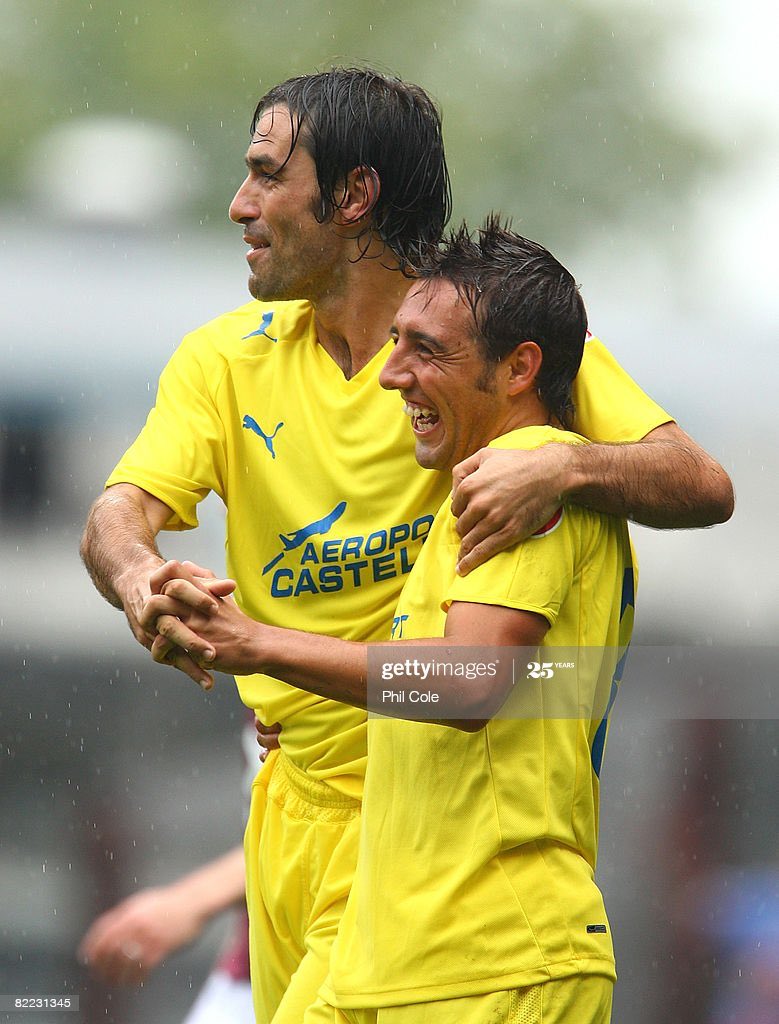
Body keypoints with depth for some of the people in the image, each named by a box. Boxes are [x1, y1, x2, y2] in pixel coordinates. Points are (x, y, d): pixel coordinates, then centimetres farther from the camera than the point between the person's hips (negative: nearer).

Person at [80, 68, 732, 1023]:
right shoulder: (227, 356, 3)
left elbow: (702, 486, -16)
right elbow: (119, 513, -10)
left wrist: (567, 467, -38)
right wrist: (141, 582, -35)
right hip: (293, 793, 6)